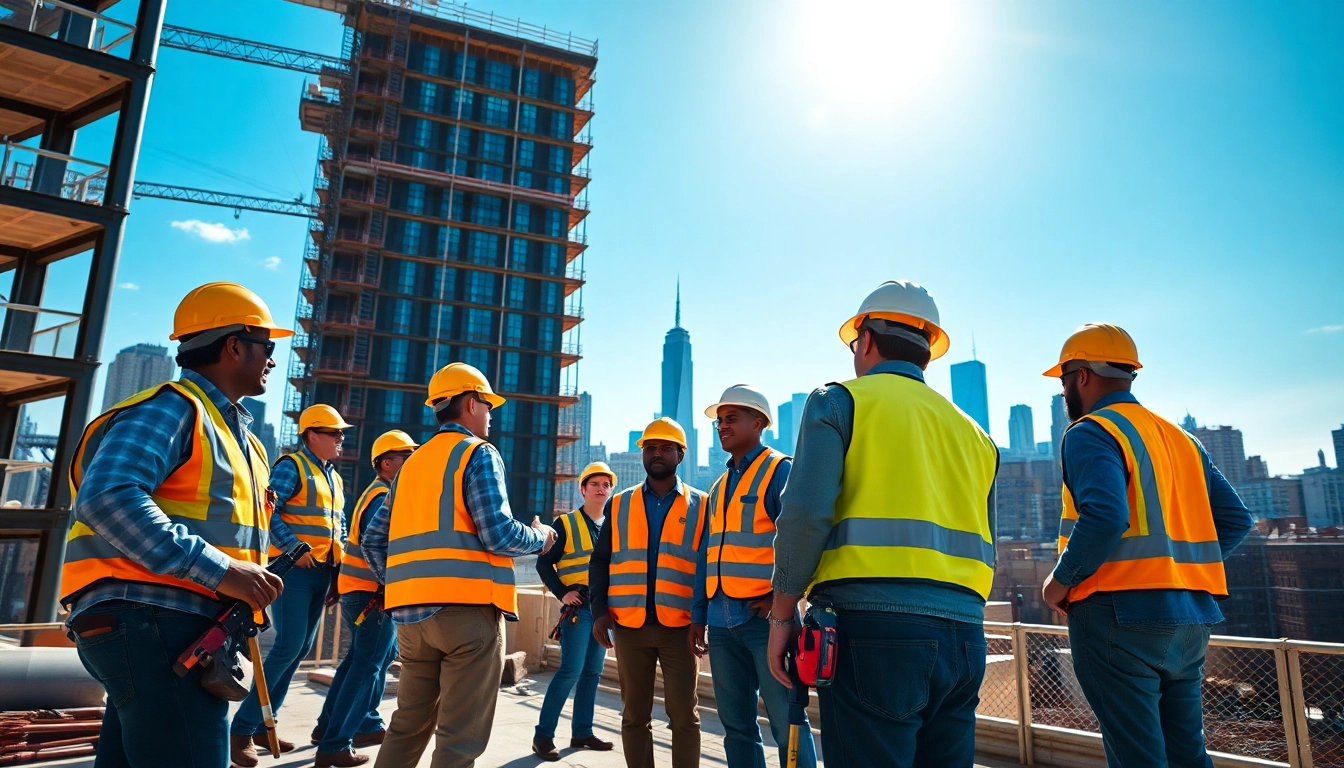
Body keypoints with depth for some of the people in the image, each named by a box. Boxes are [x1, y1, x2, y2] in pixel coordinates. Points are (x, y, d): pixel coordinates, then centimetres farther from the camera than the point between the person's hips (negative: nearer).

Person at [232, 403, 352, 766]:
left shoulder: (334, 478, 18)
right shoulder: (291, 465, -6)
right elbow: (268, 509, -17)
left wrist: (337, 575, 16)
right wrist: (293, 546, -24)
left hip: (321, 572, 8)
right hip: (294, 568, -8)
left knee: (301, 649, 10)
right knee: (289, 645, -13)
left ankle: (262, 723, 21)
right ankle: (242, 727, 0)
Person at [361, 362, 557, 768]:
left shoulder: (411, 463, 19)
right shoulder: (478, 453, -3)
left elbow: (372, 540, 16)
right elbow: (499, 534, -14)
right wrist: (540, 538, 4)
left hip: (411, 612, 8)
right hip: (467, 608, -7)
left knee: (408, 725, 18)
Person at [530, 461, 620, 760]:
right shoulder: (565, 524, -2)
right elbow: (544, 563, -4)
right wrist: (562, 593, -13)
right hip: (578, 605, -5)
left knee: (593, 672, 10)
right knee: (571, 670, -11)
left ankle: (582, 732, 20)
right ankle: (543, 734, -1)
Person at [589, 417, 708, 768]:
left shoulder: (700, 506, 4)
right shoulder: (618, 505, 9)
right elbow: (600, 561, 9)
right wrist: (599, 610, -2)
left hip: (681, 626, -2)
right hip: (629, 626, 2)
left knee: (684, 715, 4)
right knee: (635, 715, 11)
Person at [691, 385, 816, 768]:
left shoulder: (780, 471, -3)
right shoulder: (719, 486, 18)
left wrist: (780, 598, -17)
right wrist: (698, 614, 14)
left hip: (764, 617, -7)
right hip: (722, 621, 7)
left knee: (785, 722, -2)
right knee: (736, 724, 12)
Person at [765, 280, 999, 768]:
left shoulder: (839, 401, 2)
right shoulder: (971, 431, 20)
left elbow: (805, 515, -10)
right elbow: (983, 548, 19)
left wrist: (782, 615, -2)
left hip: (874, 626, -6)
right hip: (965, 635, 6)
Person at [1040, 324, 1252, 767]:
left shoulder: (1091, 432, -10)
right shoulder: (1181, 439, 16)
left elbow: (1104, 517, -25)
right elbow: (1234, 520, 14)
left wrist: (1061, 580, -13)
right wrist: (1182, 566, 17)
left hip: (1122, 613, -8)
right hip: (1189, 616, 8)